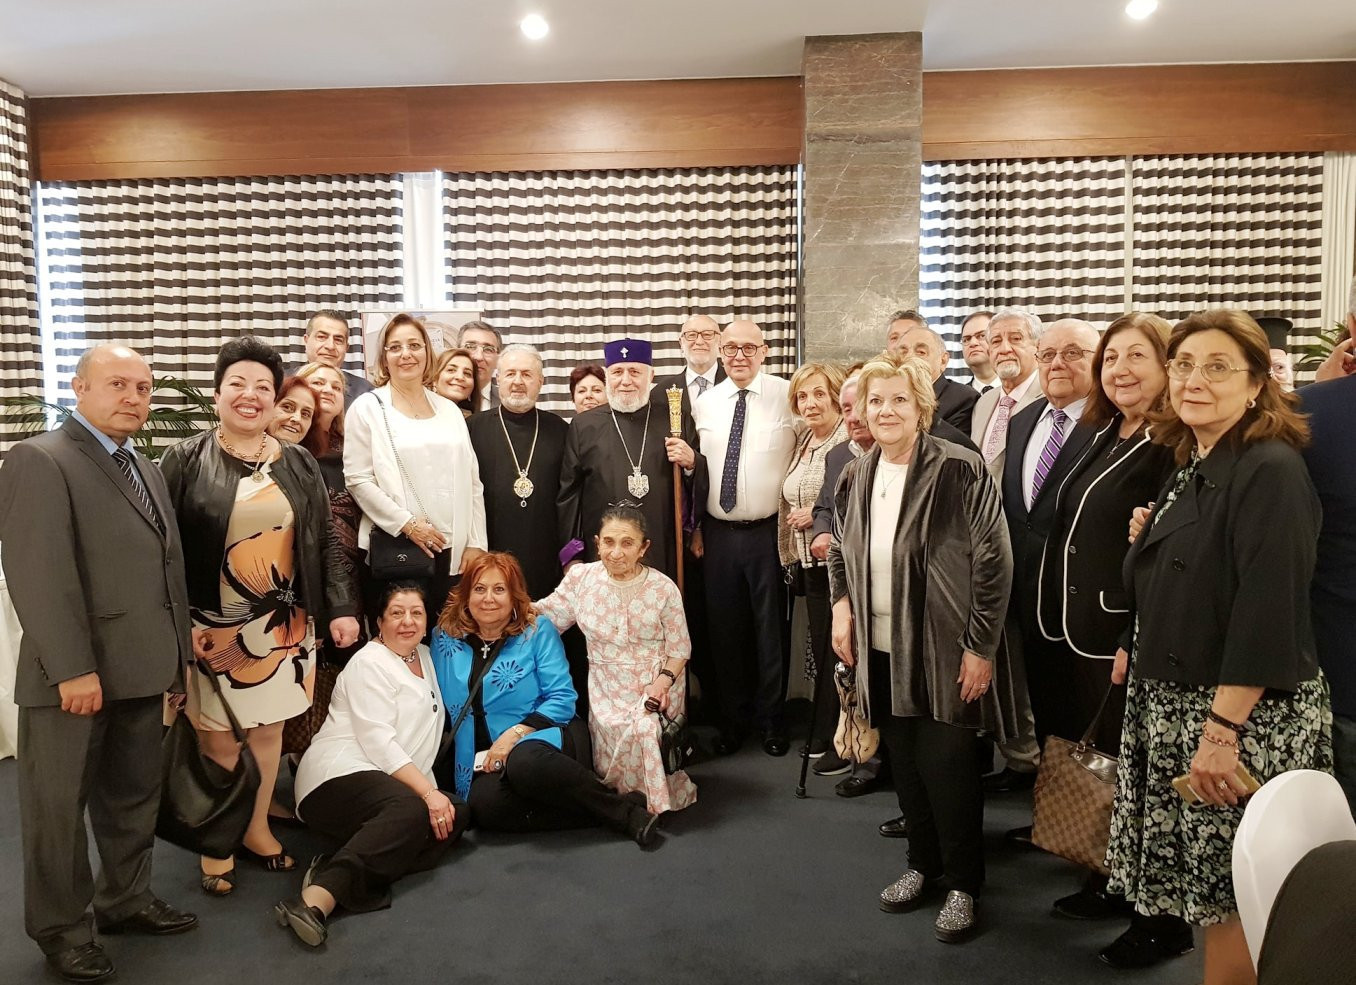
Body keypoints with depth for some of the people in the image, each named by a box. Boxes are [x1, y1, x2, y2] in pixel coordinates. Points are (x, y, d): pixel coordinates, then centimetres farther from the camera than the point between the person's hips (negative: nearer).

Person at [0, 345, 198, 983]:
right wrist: (72, 668, -23)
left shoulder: (146, 470, 16)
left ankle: (126, 899, 34)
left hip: (140, 668, 8)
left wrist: (177, 654, 12)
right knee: (58, 805, 8)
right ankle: (61, 928, 24)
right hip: (72, 675, -7)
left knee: (134, 795, 18)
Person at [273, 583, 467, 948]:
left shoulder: (425, 658, 20)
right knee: (410, 811, -36)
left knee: (456, 813, -21)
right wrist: (427, 792, -22)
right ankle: (317, 899, -48)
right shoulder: (369, 664, -3)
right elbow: (378, 741, -14)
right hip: (339, 775, -8)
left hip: (405, 787, 8)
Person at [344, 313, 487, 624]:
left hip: (451, 549, 3)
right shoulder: (367, 408, 3)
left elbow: (471, 481, 11)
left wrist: (475, 543, 4)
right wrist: (406, 523, -12)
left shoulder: (449, 409, 14)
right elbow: (358, 480, -5)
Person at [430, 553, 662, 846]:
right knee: (483, 805, -32)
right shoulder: (446, 638, 8)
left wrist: (516, 732, -18)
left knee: (525, 761, -39)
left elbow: (562, 698, -6)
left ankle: (623, 809, -24)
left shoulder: (537, 630, 0)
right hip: (483, 756, 3)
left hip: (544, 736, -3)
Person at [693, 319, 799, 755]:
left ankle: (772, 721, 25)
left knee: (771, 628, 7)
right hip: (718, 534, 4)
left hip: (769, 532, -3)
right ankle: (733, 719, 30)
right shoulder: (704, 403, 6)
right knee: (725, 628, 12)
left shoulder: (788, 396, -6)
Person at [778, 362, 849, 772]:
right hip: (810, 562, 8)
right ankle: (823, 734, 26)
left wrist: (822, 515, -16)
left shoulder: (851, 440, -12)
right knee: (821, 648, 14)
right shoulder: (801, 444, 14)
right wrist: (789, 552, 18)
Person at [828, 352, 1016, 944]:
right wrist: (841, 604, 3)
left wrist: (980, 647, -13)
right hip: (881, 648, 6)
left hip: (942, 649, -5)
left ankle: (963, 883, 20)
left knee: (946, 764, -1)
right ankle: (923, 863, 33)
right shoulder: (856, 477, 5)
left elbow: (994, 561, -12)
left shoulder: (959, 470, -13)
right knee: (903, 761, 14)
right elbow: (840, 551, 19)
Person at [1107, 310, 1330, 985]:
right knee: (1206, 887, 17)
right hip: (1175, 704, 8)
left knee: (1232, 896, 2)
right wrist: (1132, 651, 14)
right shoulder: (1189, 471, 11)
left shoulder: (1271, 470, -15)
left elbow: (1268, 614, -22)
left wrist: (1223, 729, -24)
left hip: (1243, 714, -8)